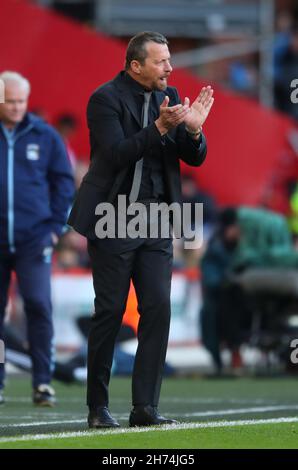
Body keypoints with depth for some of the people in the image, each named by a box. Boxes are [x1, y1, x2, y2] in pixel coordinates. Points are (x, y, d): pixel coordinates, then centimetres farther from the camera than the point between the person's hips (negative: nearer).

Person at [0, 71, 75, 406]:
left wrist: (55, 225, 3)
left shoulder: (44, 136, 4)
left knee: (38, 305, -10)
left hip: (33, 240, 0)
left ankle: (42, 382, -6)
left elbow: (64, 181, 9)